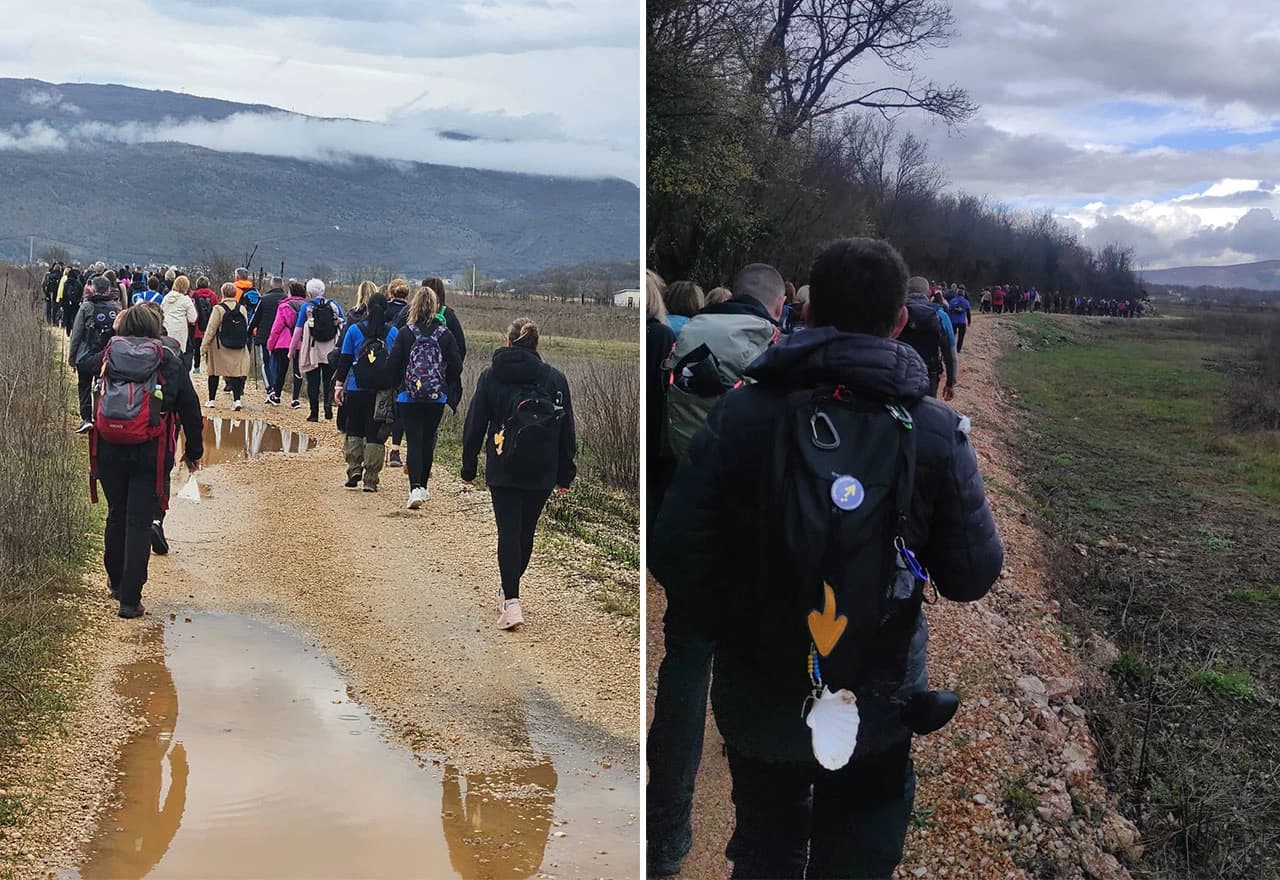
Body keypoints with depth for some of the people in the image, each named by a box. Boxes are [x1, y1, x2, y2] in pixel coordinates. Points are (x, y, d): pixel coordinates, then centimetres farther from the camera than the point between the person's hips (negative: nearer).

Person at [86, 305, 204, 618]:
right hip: (149, 451, -3)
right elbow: (190, 407, 2)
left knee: (116, 515, 20)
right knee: (140, 522, -1)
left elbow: (85, 362, 29)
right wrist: (194, 450, 12)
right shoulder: (169, 361, 0)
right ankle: (129, 598, -5)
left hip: (109, 449, 3)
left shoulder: (108, 355, 5)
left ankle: (116, 581, 35)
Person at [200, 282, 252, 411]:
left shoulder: (219, 309, -11)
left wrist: (204, 346, -2)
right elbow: (246, 327, 5)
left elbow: (211, 329, -9)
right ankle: (237, 399, -10)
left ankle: (212, 400, 17)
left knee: (214, 373, 11)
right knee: (236, 372, 3)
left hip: (220, 347, -2)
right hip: (239, 348, 2)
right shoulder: (242, 309, -1)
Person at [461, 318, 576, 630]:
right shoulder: (555, 378, 1)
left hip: (502, 470, -1)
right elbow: (567, 430, 4)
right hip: (541, 472, 1)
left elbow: (474, 425, 2)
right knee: (526, 531, 15)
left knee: (508, 532, -2)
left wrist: (469, 467, 11)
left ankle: (511, 601, -14)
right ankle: (509, 590, 31)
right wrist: (565, 473, 11)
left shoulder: (491, 376, -1)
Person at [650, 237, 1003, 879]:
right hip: (877, 707, 0)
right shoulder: (936, 430, -13)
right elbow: (973, 575, -9)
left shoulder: (740, 415, -14)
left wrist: (726, 632, 4)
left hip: (757, 699, 1)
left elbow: (674, 554, -14)